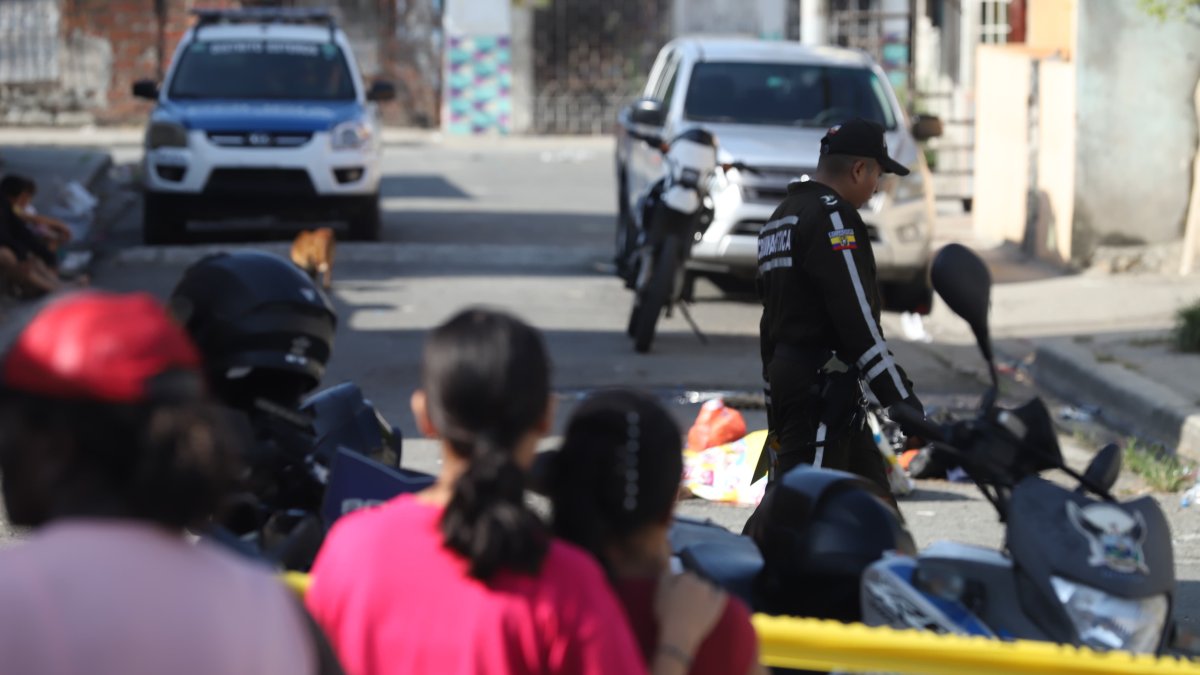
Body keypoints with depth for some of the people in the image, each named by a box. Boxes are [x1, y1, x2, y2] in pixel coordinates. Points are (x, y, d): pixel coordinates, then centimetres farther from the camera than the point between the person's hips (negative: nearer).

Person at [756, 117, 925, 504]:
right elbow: (857, 318, -18)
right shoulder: (831, 215, -11)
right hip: (821, 385, -11)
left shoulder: (780, 219, 21)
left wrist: (776, 414, 28)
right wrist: (902, 400, -17)